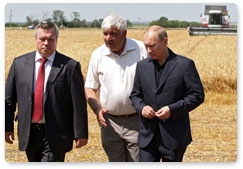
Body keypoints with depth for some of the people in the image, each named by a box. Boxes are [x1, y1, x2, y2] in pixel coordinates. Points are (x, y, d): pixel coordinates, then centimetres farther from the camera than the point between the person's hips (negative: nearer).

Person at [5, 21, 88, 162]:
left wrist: (80, 133, -6)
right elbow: (9, 98, 9)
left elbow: (79, 103, -6)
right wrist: (7, 126, 5)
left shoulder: (70, 66, -6)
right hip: (29, 132, 4)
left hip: (55, 135, -4)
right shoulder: (20, 63, 4)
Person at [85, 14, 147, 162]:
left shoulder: (141, 50, -6)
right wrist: (97, 109, -11)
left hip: (137, 122, -2)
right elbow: (90, 88, 7)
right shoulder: (98, 55, 1)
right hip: (110, 122, 2)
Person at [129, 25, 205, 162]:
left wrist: (172, 109, -17)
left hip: (174, 136, -3)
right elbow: (135, 94, 16)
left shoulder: (185, 65, -5)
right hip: (148, 135, 3)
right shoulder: (142, 66, 8)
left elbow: (198, 95, -6)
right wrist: (141, 107, -7)